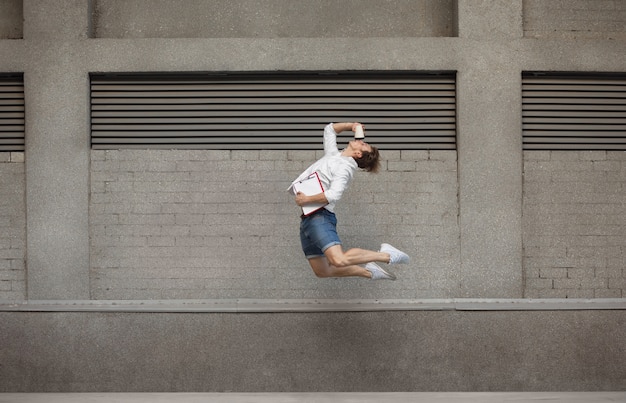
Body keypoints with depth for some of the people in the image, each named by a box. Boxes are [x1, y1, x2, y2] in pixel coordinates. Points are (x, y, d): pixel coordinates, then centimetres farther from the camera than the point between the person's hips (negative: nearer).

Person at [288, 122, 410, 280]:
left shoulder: (344, 168, -10)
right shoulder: (333, 154, 17)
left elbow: (333, 196, -25)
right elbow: (329, 129, 33)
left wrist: (307, 199, -19)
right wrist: (350, 125, 19)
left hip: (320, 216, -9)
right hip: (308, 218, 9)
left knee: (339, 260, -28)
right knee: (322, 271, 8)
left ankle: (386, 255, -12)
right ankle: (368, 272, 20)